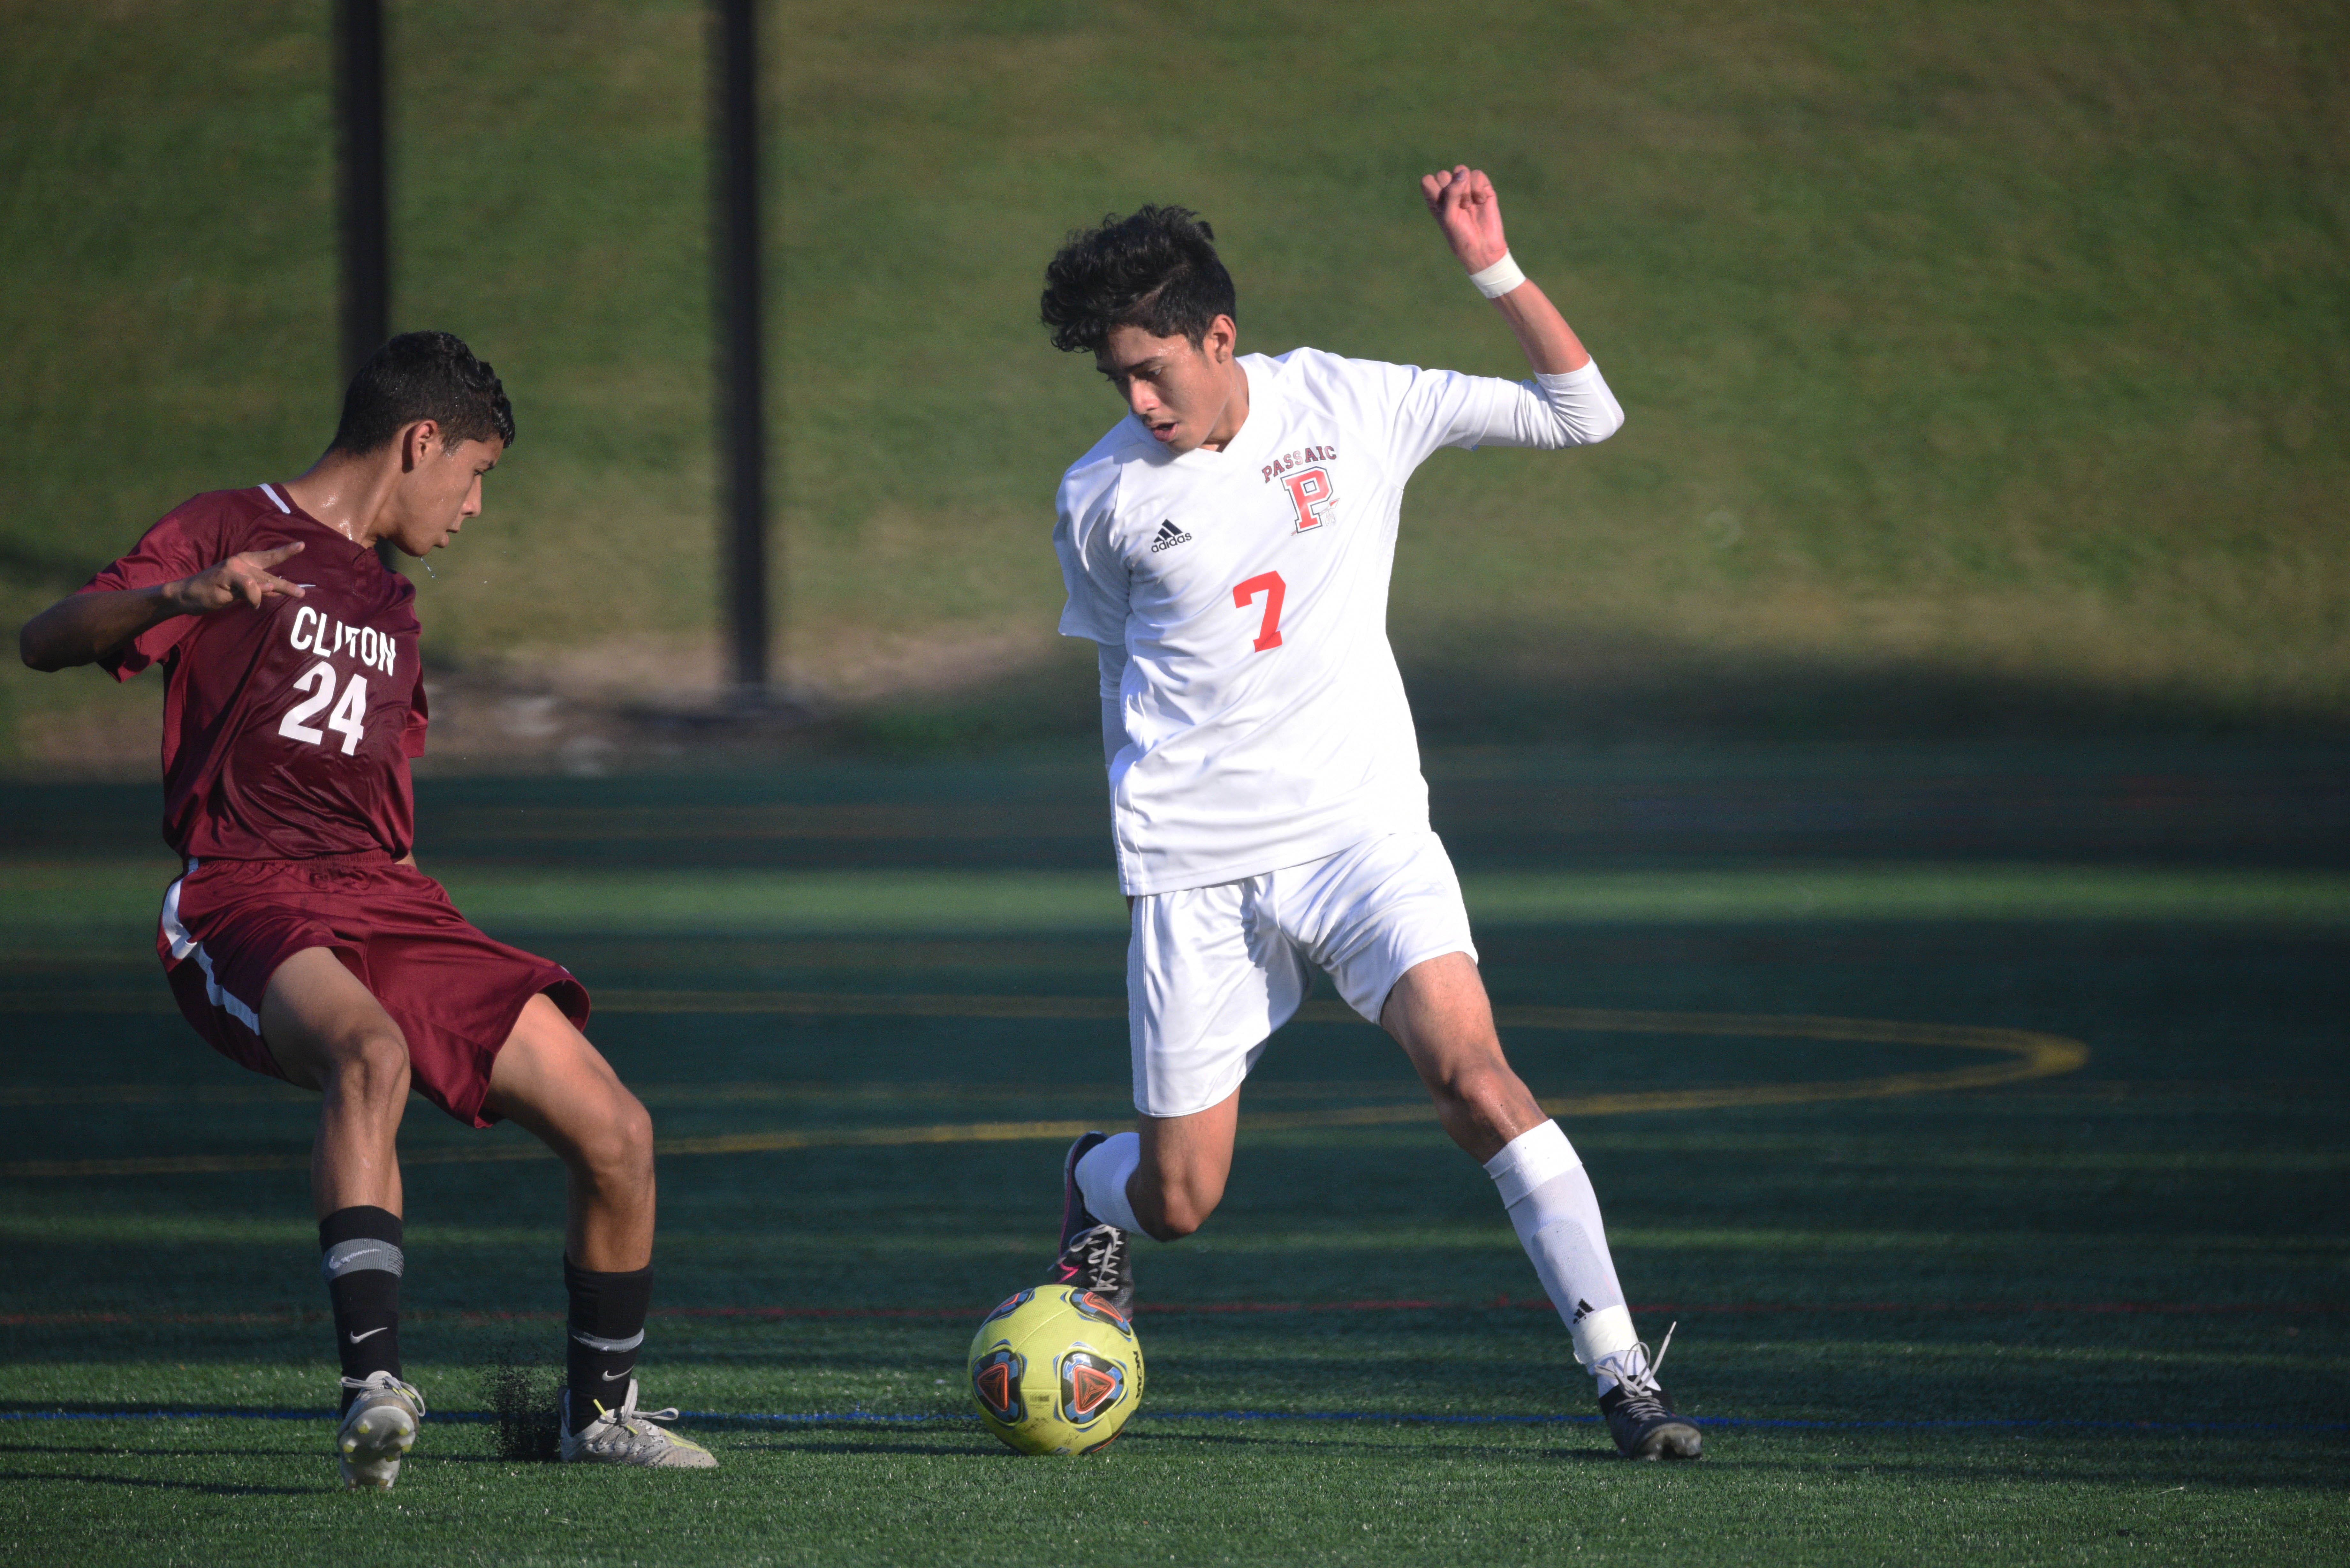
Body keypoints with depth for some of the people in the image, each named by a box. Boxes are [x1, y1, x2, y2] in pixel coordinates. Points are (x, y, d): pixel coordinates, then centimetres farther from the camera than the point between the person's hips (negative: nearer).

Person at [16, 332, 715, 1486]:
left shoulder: (391, 608, 26)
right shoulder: (230, 532, 3)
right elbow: (45, 643, -11)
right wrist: (181, 595, -30)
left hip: (388, 907, 7)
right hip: (244, 903, -7)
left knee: (617, 1132, -4)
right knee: (373, 1053, -40)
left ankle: (600, 1411, 17)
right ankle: (372, 1383, -46)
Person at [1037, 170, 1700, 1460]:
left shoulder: (1351, 406, -1)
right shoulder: (1099, 498, 0)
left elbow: (1582, 414, -1)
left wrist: (1492, 268, -11)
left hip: (1362, 825, -1)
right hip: (1194, 867, 1)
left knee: (1472, 1074, -24)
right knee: (1180, 1200, 2)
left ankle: (1620, 1371, -20)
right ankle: (1098, 1185, 41)